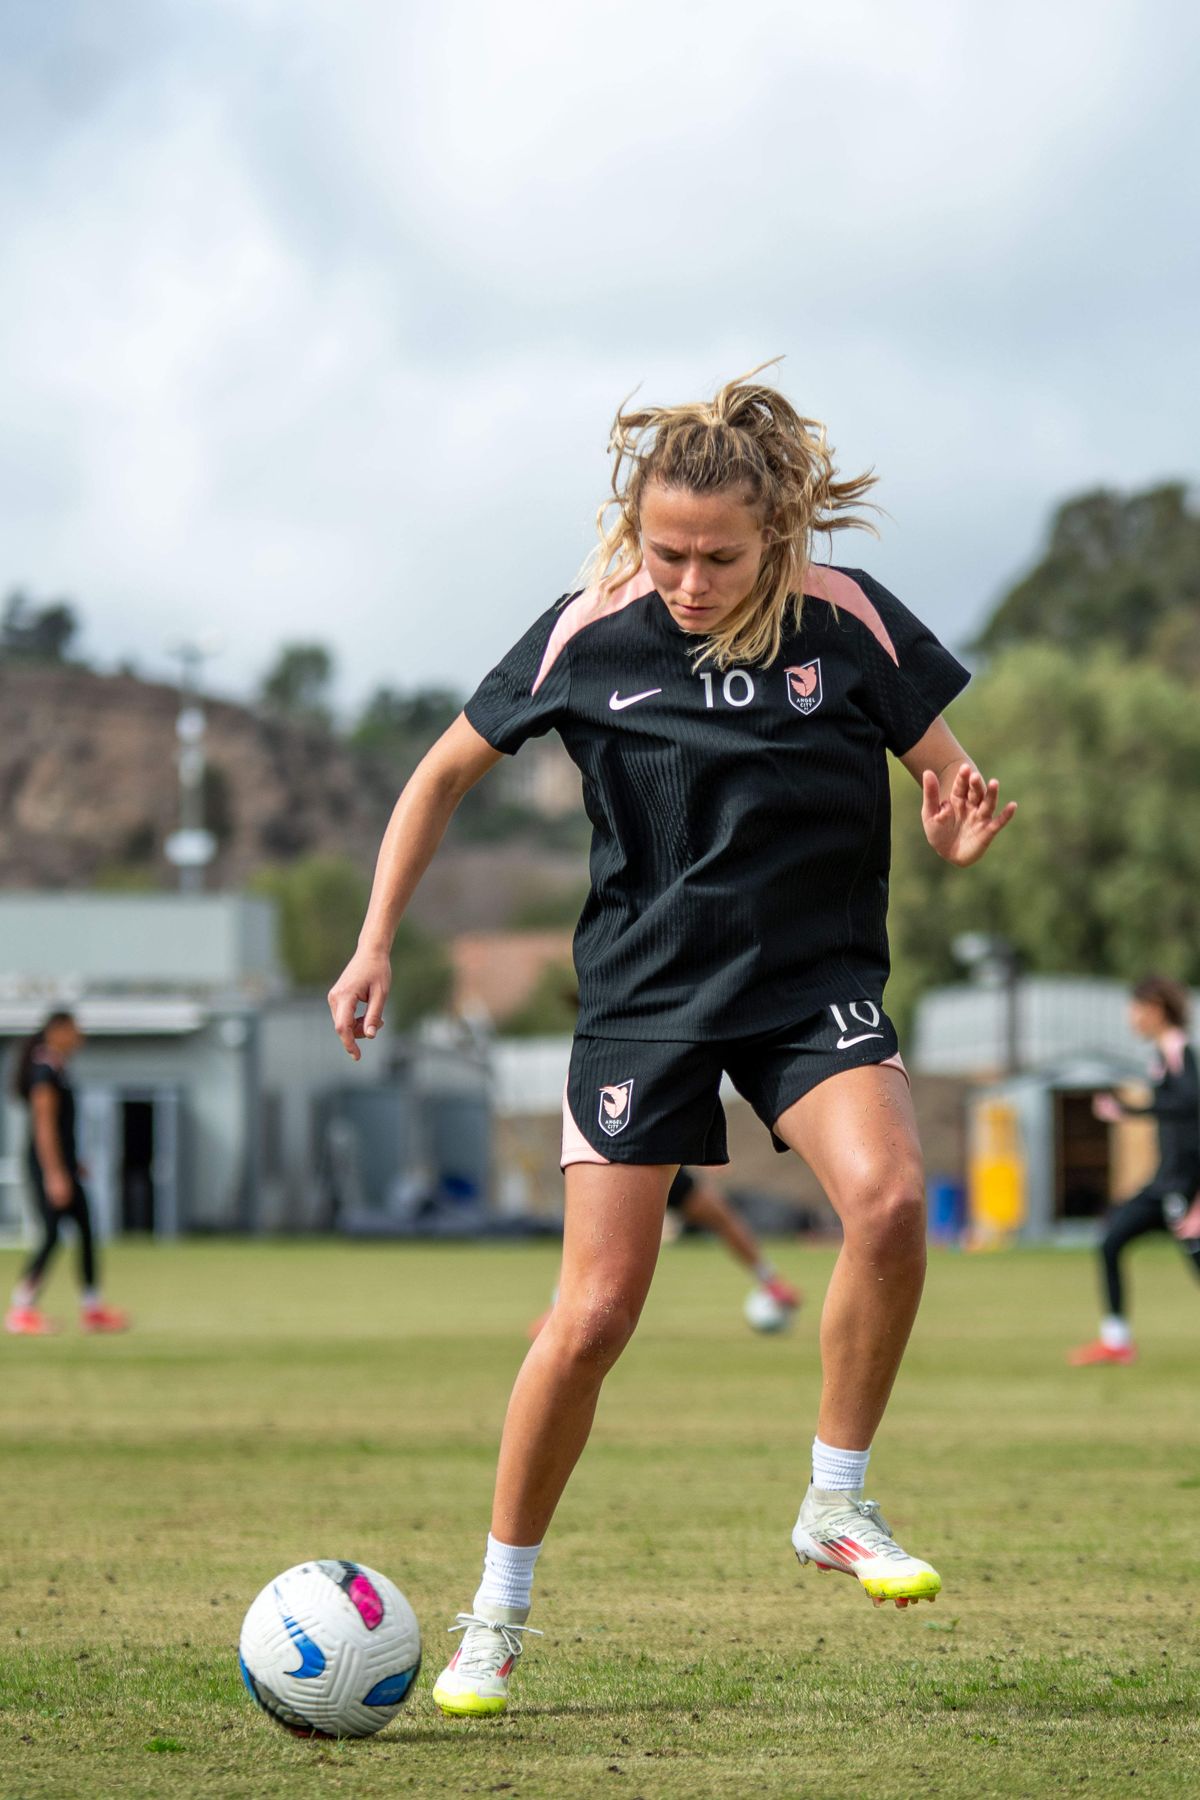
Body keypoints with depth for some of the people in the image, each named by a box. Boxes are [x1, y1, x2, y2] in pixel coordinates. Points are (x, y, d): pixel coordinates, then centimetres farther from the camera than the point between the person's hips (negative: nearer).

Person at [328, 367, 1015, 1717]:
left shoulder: (852, 625, -8)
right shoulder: (590, 633, -7)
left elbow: (949, 789, 1)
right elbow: (446, 773, 6)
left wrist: (963, 830, -23)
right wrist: (375, 944, 1)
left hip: (815, 982, 0)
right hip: (643, 994, 0)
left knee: (890, 1200, -28)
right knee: (595, 1314, -7)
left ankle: (836, 1505, -7)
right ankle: (498, 1606, 13)